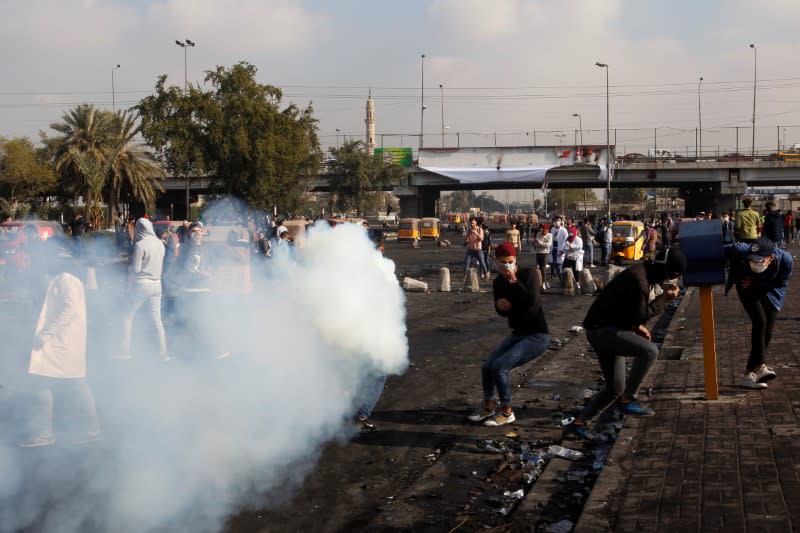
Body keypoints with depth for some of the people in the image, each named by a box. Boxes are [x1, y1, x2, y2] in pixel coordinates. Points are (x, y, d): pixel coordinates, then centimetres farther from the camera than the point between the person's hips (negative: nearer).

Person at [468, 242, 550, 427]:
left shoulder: (529, 274, -15)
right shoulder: (499, 282, 2)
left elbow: (533, 302, -31)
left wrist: (515, 281, -27)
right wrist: (499, 304, -9)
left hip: (537, 335, -7)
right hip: (517, 334, 7)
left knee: (499, 367, -20)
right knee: (487, 367, 0)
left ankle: (507, 412, -2)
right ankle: (489, 407, 23)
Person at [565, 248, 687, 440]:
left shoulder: (645, 275, 10)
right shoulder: (638, 279, -22)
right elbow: (640, 315, -21)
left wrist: (637, 325, 6)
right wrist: (664, 297, -12)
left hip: (607, 329, 10)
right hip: (601, 330, -10)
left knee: (615, 388, 12)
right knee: (650, 350, -26)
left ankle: (579, 422, 19)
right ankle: (627, 399, -16)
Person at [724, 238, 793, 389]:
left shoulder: (785, 259, -35)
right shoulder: (742, 251, -40)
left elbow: (782, 284, -16)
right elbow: (725, 251, -18)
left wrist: (756, 284, -23)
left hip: (769, 291, 2)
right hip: (746, 286, -2)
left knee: (767, 331, -1)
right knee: (760, 322, -19)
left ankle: (749, 372, 11)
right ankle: (760, 366, -11)